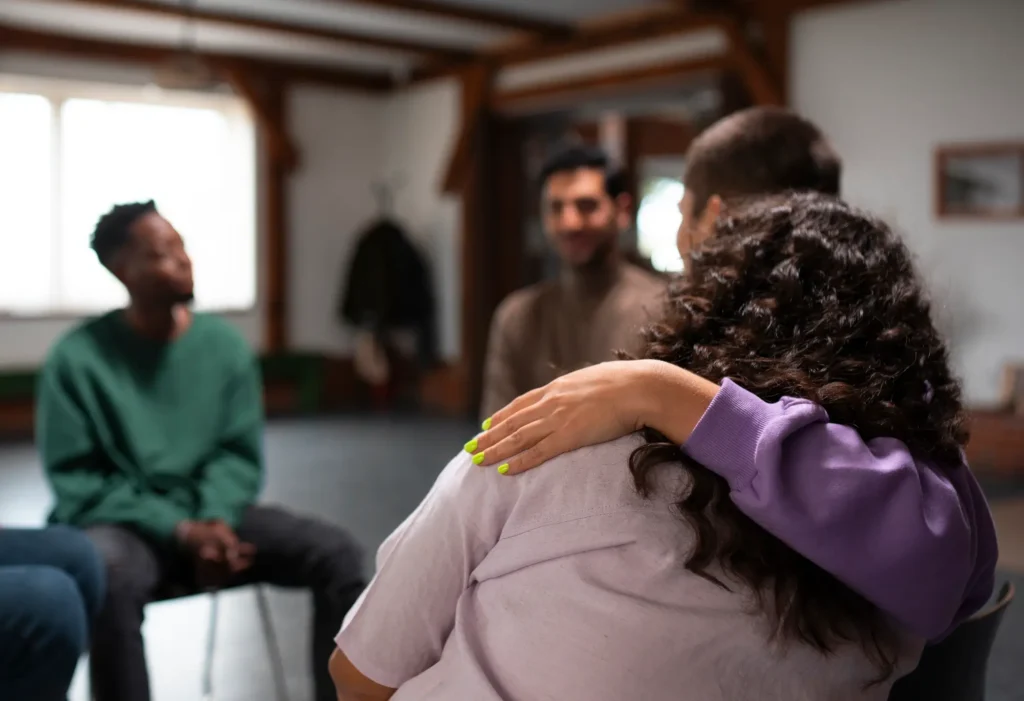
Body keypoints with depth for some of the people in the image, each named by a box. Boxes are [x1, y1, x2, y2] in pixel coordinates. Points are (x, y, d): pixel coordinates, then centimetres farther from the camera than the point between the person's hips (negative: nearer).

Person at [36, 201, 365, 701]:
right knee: (108, 578, -39)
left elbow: (239, 455, 4)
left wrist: (215, 521, -18)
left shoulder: (225, 345, 3)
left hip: (208, 515, 4)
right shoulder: (77, 358, -8)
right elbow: (77, 482, -9)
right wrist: (180, 531, -20)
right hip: (119, 521, -3)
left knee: (336, 552, -15)